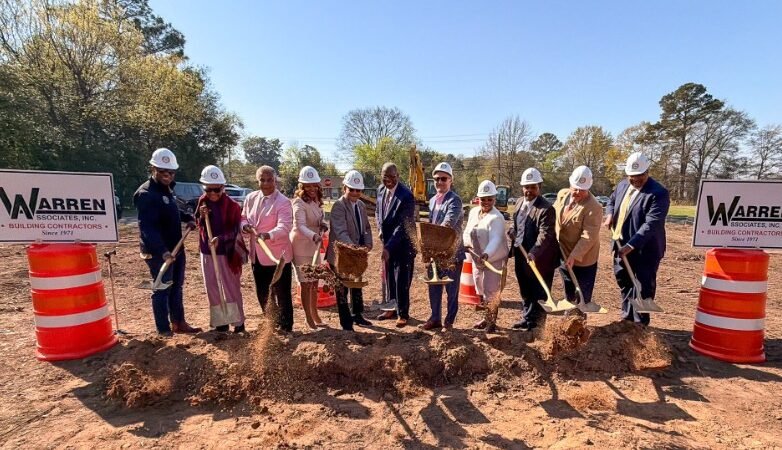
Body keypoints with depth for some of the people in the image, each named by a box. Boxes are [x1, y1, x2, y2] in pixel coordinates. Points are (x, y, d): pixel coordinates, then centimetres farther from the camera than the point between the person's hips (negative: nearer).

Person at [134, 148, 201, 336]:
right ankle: (164, 330, 11)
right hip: (158, 252, -9)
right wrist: (162, 250, -39)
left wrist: (188, 217, 10)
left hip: (175, 247, 9)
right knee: (162, 289, 0)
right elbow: (148, 227, -29)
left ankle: (178, 323, 28)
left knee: (176, 287, 16)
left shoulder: (166, 188, 11)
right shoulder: (146, 194, -18)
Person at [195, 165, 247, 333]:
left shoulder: (231, 205, -13)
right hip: (207, 252, 6)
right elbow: (199, 225, 12)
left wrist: (220, 238, -31)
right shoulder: (202, 201, 3)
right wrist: (201, 216, -9)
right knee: (212, 289, 12)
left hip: (227, 253, -5)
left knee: (232, 289, 3)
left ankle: (239, 322, 14)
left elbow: (235, 231, -15)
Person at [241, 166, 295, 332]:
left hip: (278, 255, -7)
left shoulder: (283, 202, -14)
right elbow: (243, 218, 15)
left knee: (282, 294, 4)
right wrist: (246, 226, -8)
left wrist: (267, 235, -44)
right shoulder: (251, 198, 5)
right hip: (257, 255, 7)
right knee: (262, 294, 19)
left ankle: (285, 327, 20)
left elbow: (284, 227, -26)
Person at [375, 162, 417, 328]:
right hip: (387, 242, 7)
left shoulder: (406, 196, -22)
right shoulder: (381, 190, 1)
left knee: (402, 281, 1)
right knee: (389, 278, 17)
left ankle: (403, 314, 18)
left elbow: (403, 225, -25)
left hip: (403, 244, -7)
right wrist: (381, 230, 2)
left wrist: (389, 247, -30)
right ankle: (392, 308, 33)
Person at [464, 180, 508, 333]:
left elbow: (495, 239, -34)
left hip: (494, 259, -7)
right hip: (477, 259, 7)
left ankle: (492, 322, 15)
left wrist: (486, 254, -51)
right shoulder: (473, 212, 2)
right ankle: (487, 318, 36)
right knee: (482, 291, 19)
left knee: (491, 292, -3)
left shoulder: (496, 218, -20)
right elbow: (467, 232, 9)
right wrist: (467, 243, -12)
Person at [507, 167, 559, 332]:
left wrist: (534, 253, -37)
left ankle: (532, 321, 21)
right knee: (525, 291, 21)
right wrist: (512, 231, 0)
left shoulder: (546, 208, -18)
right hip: (520, 255, 8)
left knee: (538, 293, 8)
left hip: (538, 258, -8)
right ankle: (527, 317, 37)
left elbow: (545, 234, -26)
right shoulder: (519, 204, 8)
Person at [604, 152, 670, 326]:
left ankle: (640, 323, 19)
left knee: (643, 287, 5)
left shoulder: (659, 193, -17)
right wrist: (610, 214, 1)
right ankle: (627, 317, 35)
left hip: (645, 250, -7)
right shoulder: (622, 185, 6)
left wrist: (631, 245, -31)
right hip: (621, 245, 7)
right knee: (624, 282, 18)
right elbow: (611, 201, 24)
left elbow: (651, 224, -25)